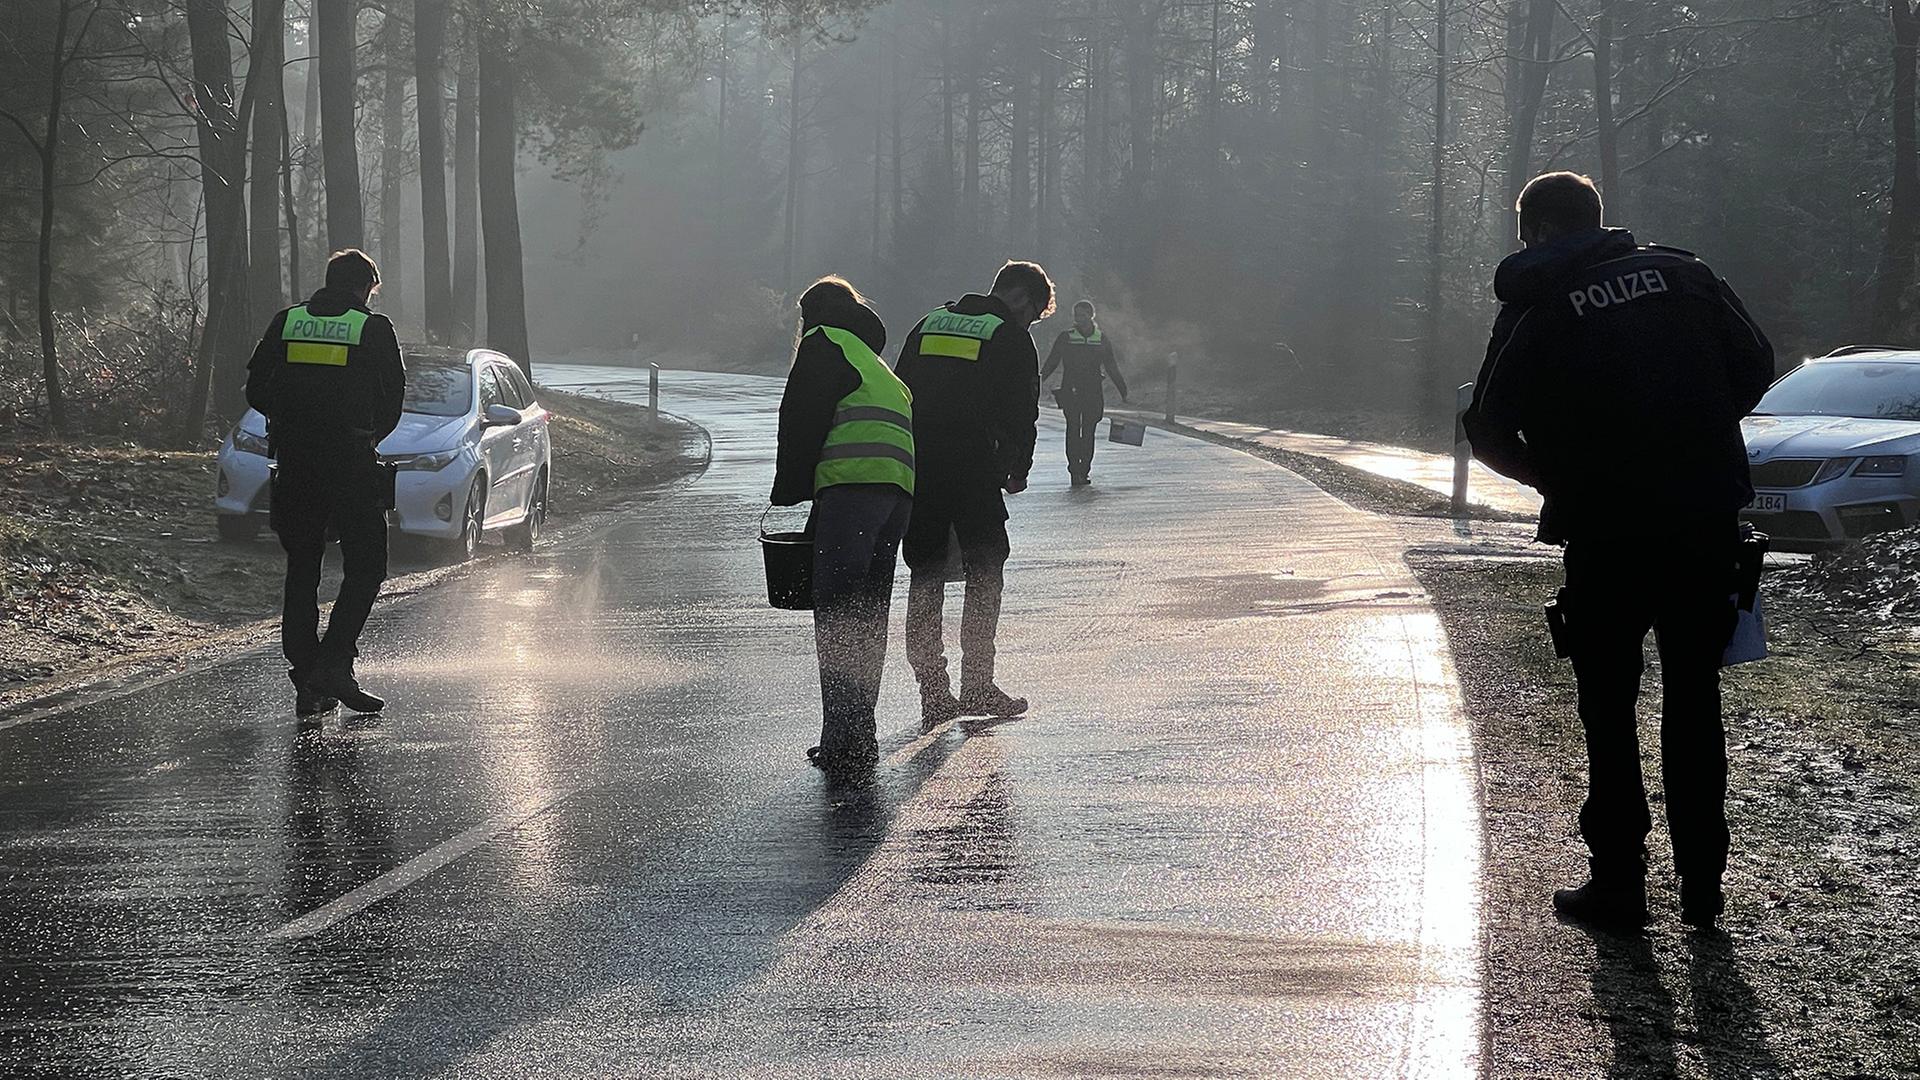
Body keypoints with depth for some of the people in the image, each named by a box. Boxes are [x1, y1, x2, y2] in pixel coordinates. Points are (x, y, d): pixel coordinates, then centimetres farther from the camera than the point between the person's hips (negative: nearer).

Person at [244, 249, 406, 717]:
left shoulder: (285, 323, 7)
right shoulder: (375, 330, -3)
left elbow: (256, 390, 8)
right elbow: (391, 402, -2)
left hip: (293, 466, 4)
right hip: (350, 464, -4)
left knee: (301, 571, 11)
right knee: (366, 568, 4)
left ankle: (306, 683, 8)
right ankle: (334, 666, -11)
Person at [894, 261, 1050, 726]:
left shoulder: (928, 325, 17)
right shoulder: (1011, 338, -1)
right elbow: (1020, 413, -4)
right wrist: (1018, 471, 10)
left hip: (915, 472, 5)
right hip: (973, 471, -5)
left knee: (925, 576, 9)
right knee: (984, 572, 7)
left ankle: (933, 694, 8)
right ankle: (978, 686, 4)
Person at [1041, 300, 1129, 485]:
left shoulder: (1102, 338, 9)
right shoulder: (1065, 337, 5)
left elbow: (1112, 367, 14)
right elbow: (1051, 363, 6)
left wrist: (1123, 390, 12)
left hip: (1093, 393, 2)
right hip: (1070, 391, -2)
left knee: (1088, 432, 3)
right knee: (1073, 430, -10)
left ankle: (1084, 471, 8)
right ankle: (1074, 470, -12)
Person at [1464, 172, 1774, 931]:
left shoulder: (1535, 307, 0)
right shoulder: (1681, 273, 8)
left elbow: (1488, 433, -5)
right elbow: (1755, 365, 8)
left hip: (1607, 534, -3)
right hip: (1707, 521, 3)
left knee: (1609, 710, 8)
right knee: (1694, 703, 13)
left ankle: (1617, 881, 7)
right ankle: (1702, 883, 15)